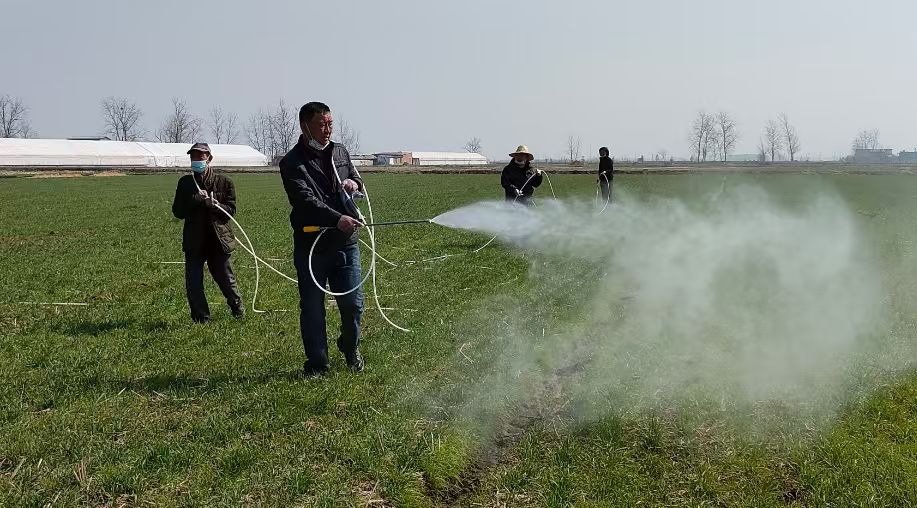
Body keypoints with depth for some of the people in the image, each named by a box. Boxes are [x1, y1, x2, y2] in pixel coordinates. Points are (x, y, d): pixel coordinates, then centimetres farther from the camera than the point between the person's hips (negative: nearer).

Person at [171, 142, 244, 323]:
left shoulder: (224, 182, 2)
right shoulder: (185, 182, 7)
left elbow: (231, 210, 1)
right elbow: (177, 212, 3)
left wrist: (216, 205, -19)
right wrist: (195, 200, -12)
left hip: (218, 239, -2)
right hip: (194, 242, 2)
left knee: (226, 279, 6)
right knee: (193, 283, 0)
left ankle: (238, 310, 31)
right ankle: (201, 319, 13)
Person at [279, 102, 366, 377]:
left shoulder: (340, 152, 12)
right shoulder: (292, 163, -6)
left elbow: (357, 179, 27)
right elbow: (306, 201, -20)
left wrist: (354, 183, 1)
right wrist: (338, 219, -34)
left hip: (345, 243, 4)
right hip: (311, 247, -4)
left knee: (353, 303, 6)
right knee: (312, 308, 4)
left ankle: (350, 348, 33)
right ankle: (317, 362, 18)